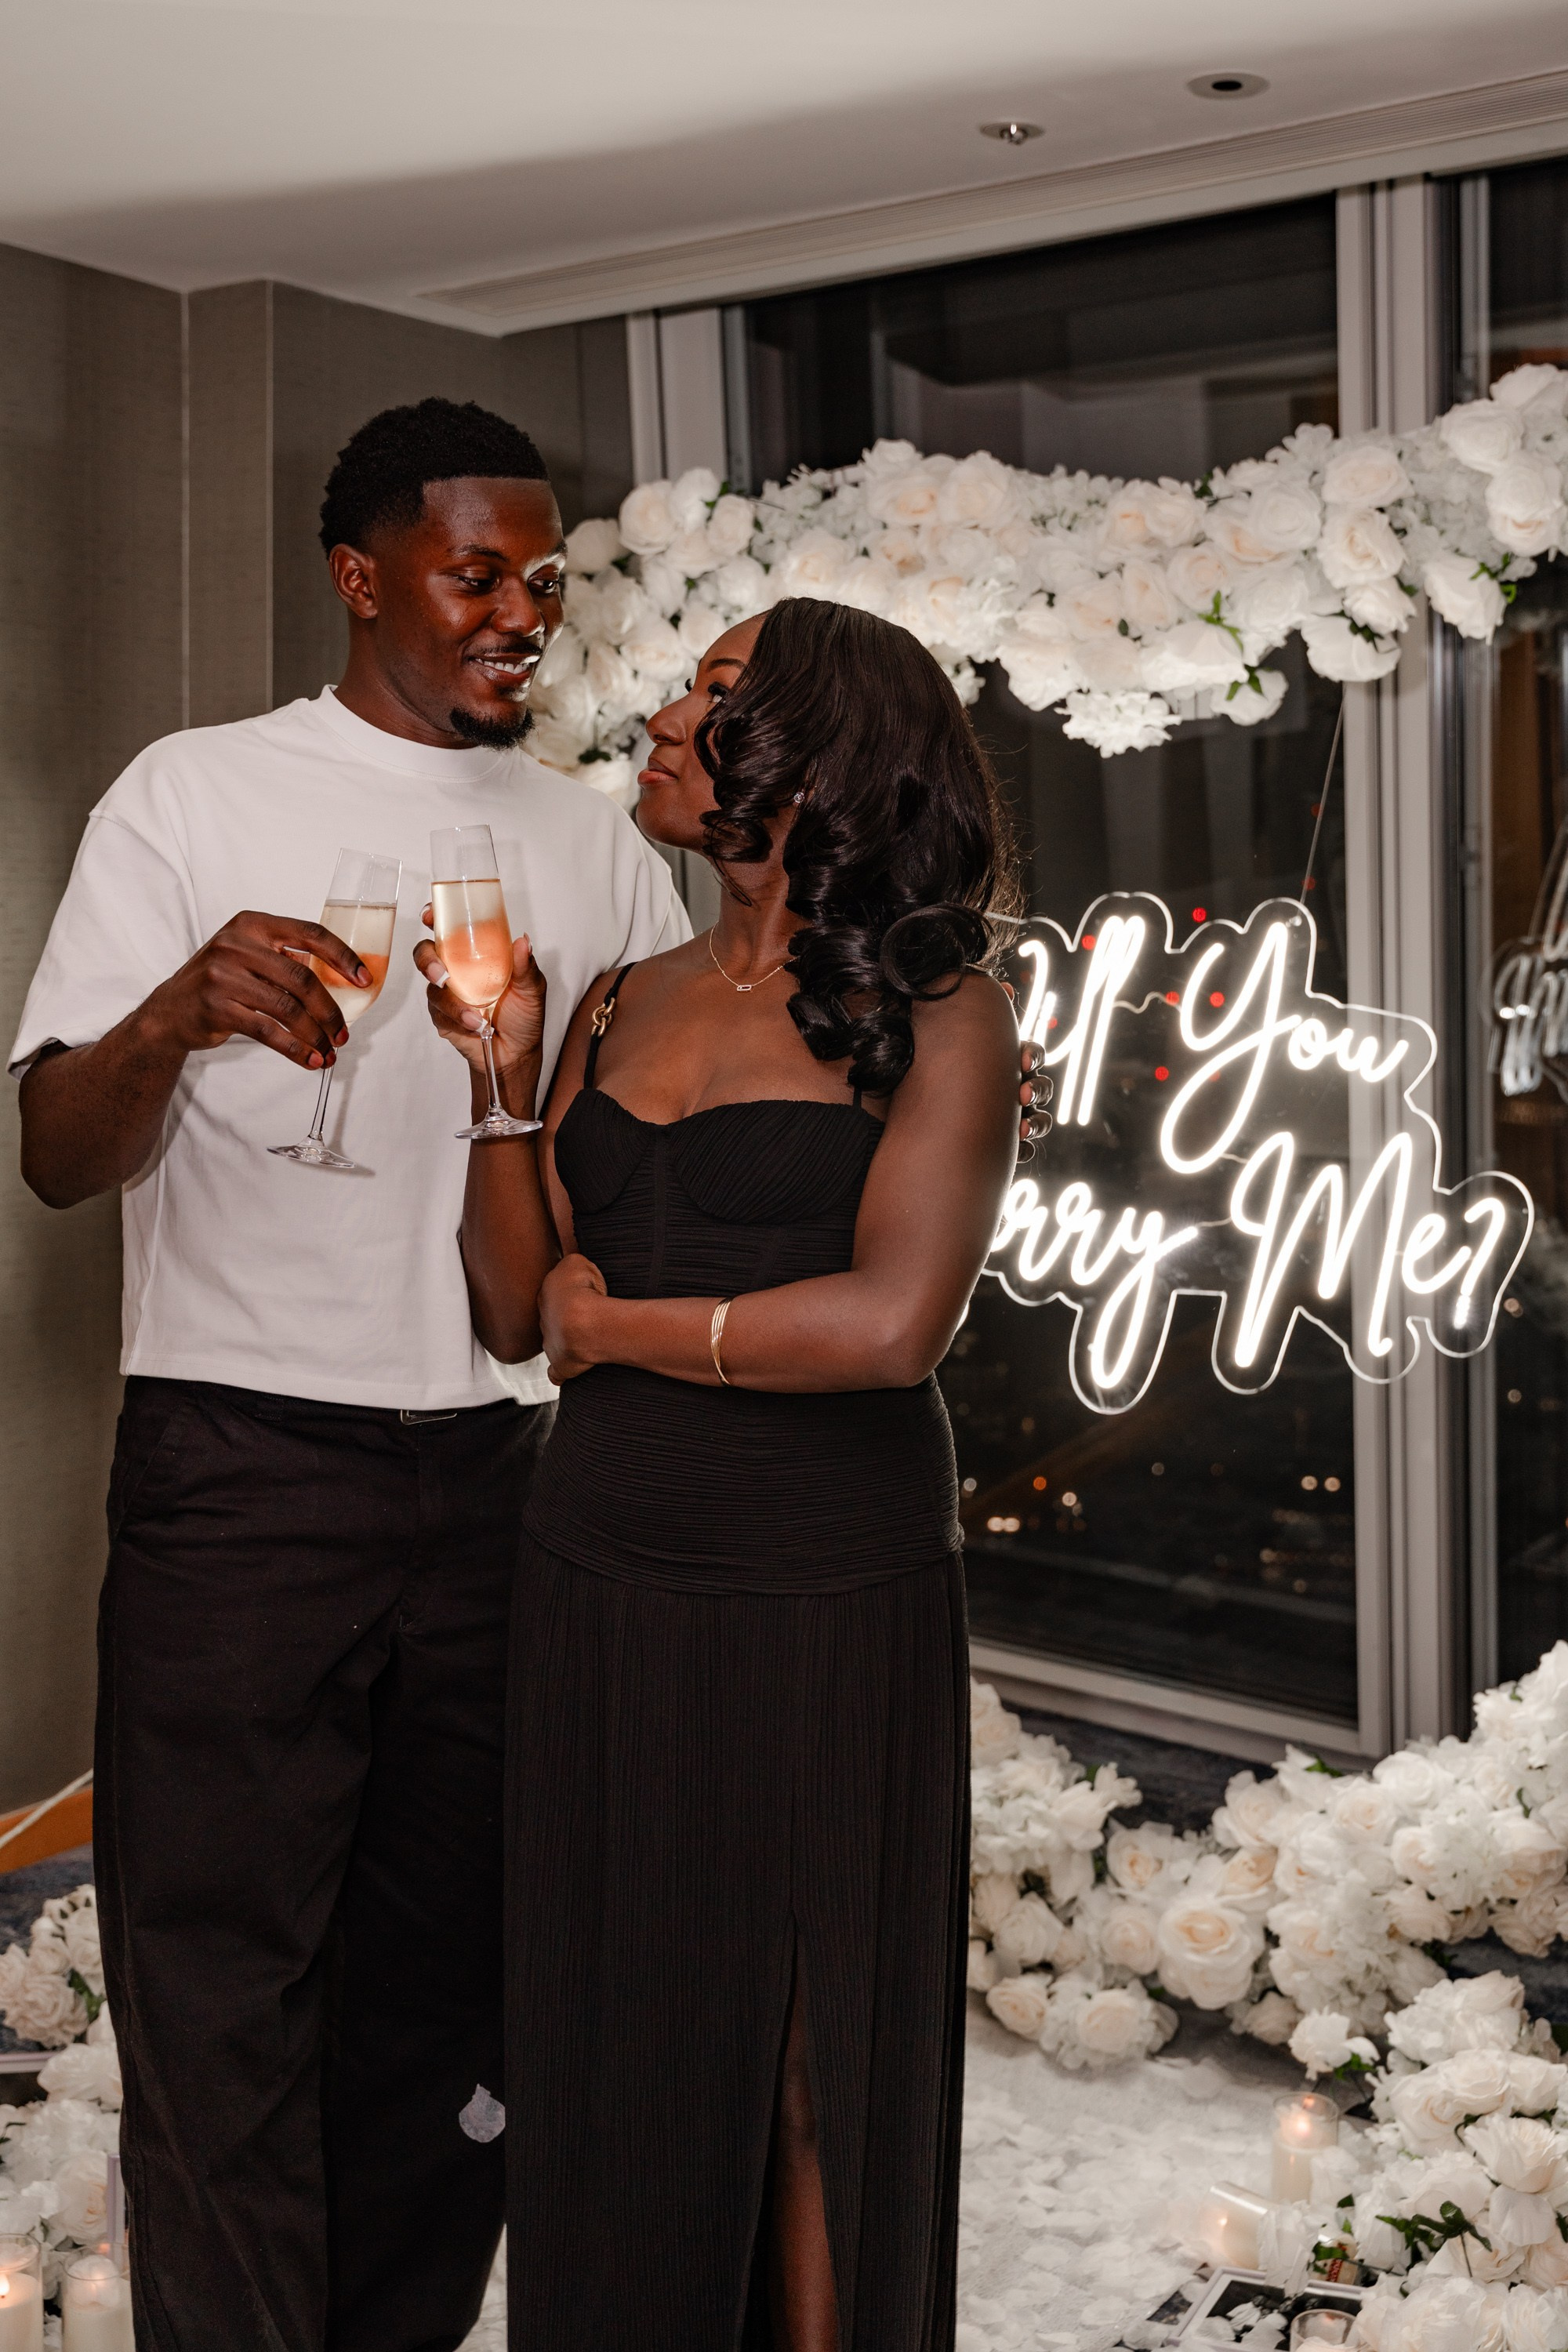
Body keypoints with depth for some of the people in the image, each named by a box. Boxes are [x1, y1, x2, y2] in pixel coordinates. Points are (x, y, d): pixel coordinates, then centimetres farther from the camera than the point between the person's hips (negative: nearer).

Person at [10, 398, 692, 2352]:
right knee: (223, 1996, 0)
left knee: (447, 1988, 13)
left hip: (505, 1477, 4)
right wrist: (176, 1017, -26)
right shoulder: (196, 797, 0)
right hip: (245, 1475, -4)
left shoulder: (593, 842, 12)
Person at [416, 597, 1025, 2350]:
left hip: (830, 1604, -5)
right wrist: (502, 1079, -4)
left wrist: (620, 1323, -8)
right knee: (613, 2043, 14)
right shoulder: (617, 1006, 9)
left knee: (815, 2060, 10)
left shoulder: (934, 1016, -6)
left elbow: (891, 1324, -18)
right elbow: (515, 1312, 7)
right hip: (601, 1581, 5)